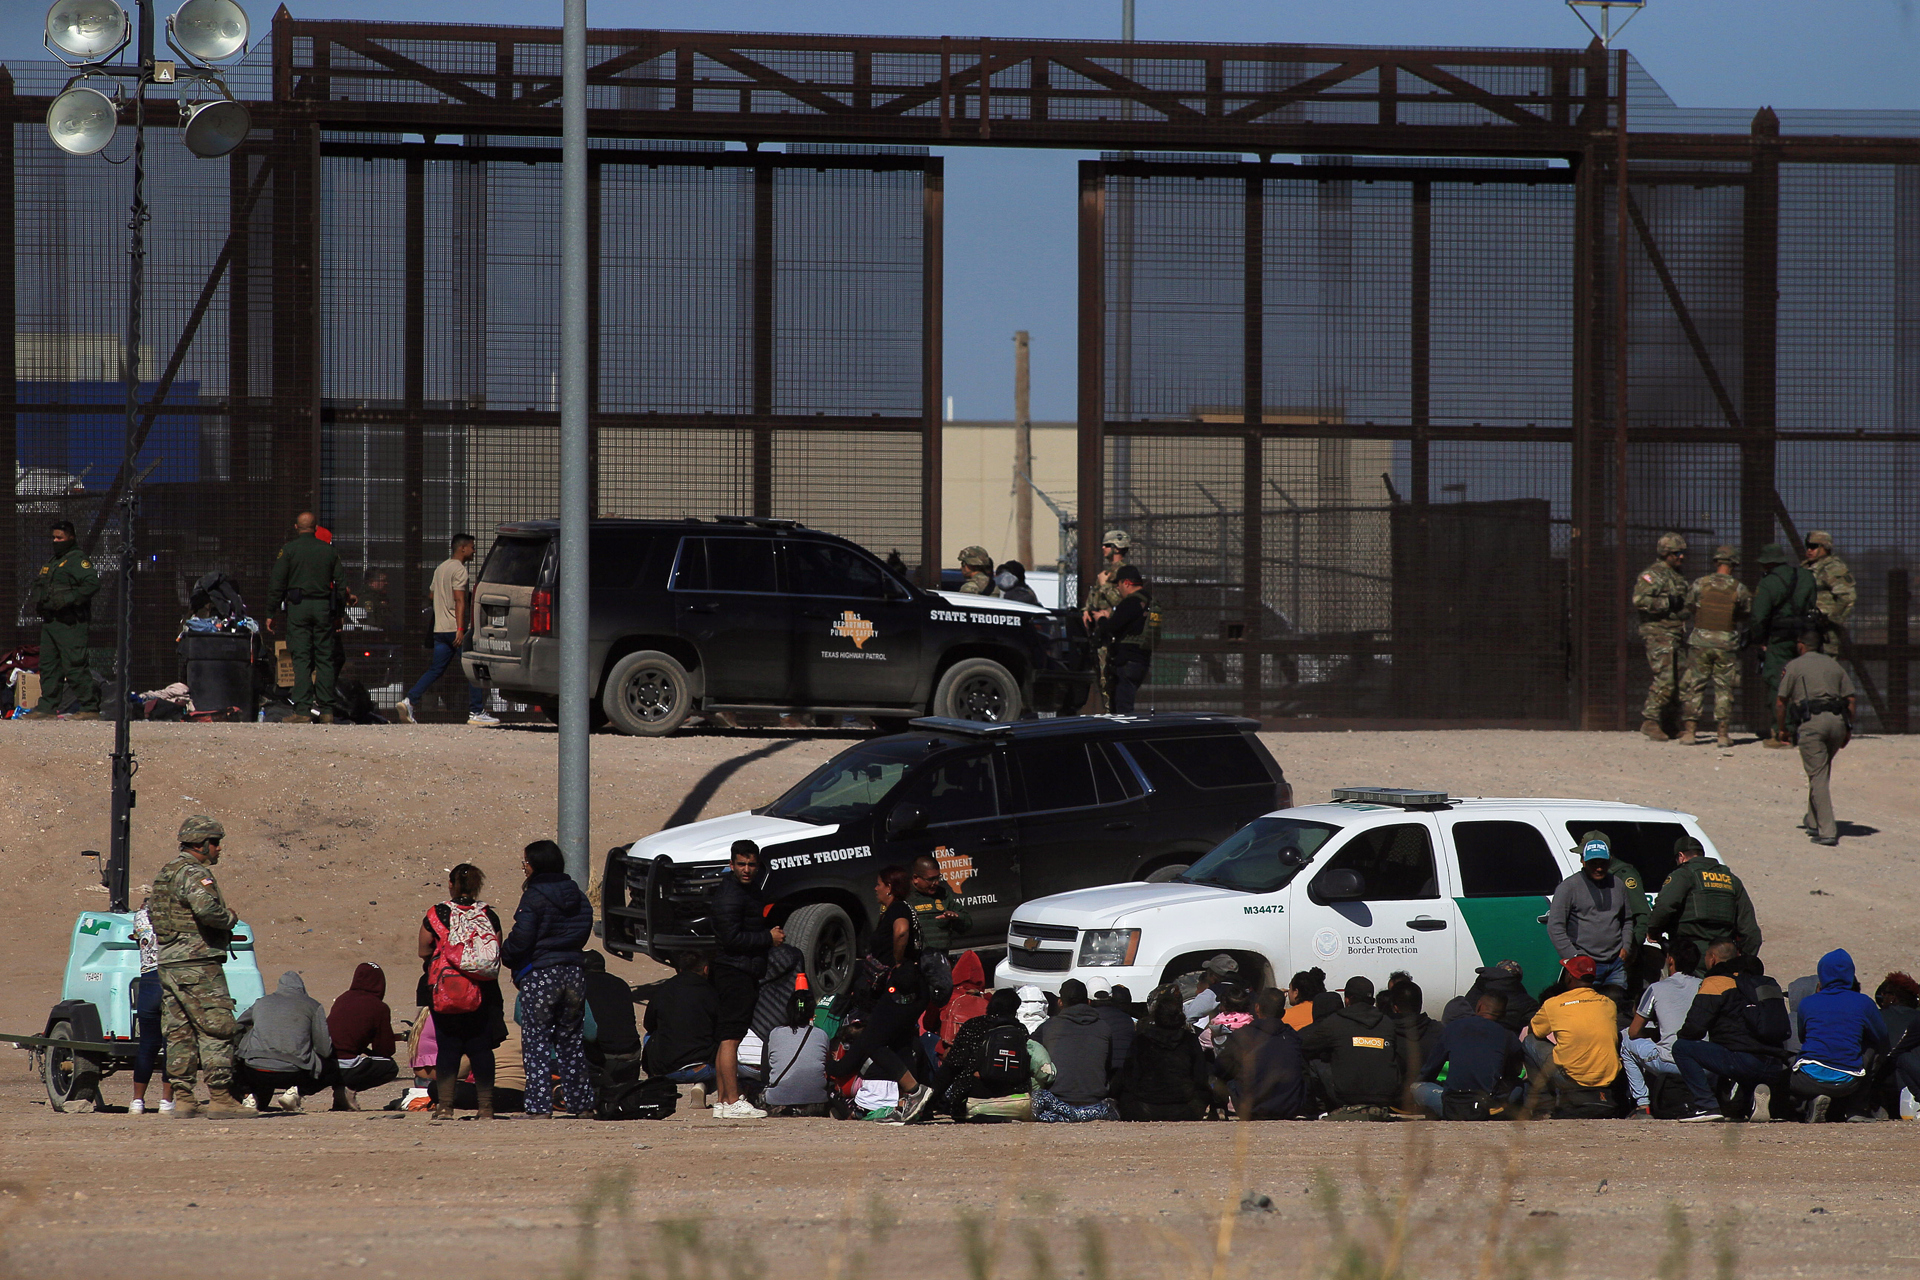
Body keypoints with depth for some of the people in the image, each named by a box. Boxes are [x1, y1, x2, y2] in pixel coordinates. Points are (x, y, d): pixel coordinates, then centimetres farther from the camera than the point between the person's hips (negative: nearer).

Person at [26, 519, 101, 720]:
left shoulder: (77, 560, -7)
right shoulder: (50, 561, 22)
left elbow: (93, 584, -19)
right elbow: (38, 583, 33)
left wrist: (69, 598, -23)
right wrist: (37, 599, 13)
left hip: (70, 622, -10)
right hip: (49, 621, 10)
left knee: (75, 666, -11)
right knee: (48, 665, 9)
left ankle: (90, 708, -9)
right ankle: (47, 706, 14)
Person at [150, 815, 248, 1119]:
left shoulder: (165, 873, 18)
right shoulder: (194, 873, -13)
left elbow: (151, 910, 27)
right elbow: (206, 908, -30)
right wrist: (230, 918, -9)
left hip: (167, 962, 9)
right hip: (197, 963, -9)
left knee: (178, 1032, 9)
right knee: (217, 1030, -6)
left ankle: (181, 1098, 8)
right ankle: (220, 1098, -9)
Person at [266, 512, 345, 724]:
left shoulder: (288, 550, 0)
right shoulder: (329, 551, 9)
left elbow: (276, 585, -3)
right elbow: (340, 583, 9)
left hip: (298, 606, -3)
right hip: (324, 607, 3)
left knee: (301, 658, -4)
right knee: (325, 658, 6)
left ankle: (302, 710, -10)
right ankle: (326, 709, 5)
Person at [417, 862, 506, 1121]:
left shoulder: (437, 914, -5)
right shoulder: (489, 915, 0)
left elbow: (423, 951, -1)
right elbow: (498, 953, 5)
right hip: (483, 991, 2)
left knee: (447, 1048, 3)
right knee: (482, 1048, 5)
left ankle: (444, 1105, -2)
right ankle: (485, 1106, 5)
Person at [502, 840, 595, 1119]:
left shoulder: (534, 897, -11)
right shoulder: (578, 897, 10)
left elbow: (521, 939, -16)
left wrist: (506, 956, 2)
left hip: (539, 975, -7)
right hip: (574, 974, 7)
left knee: (536, 1043, -4)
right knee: (571, 1040, 16)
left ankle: (540, 1107, -11)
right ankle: (582, 1104, 19)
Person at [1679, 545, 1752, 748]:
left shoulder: (1700, 584, -2)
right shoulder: (1739, 589, -3)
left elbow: (1688, 611, 8)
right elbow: (1746, 619, 6)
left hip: (1700, 641, 0)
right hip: (1727, 644, 0)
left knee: (1694, 686, 8)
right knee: (1724, 688, 7)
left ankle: (1689, 730, 3)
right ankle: (1722, 732, 3)